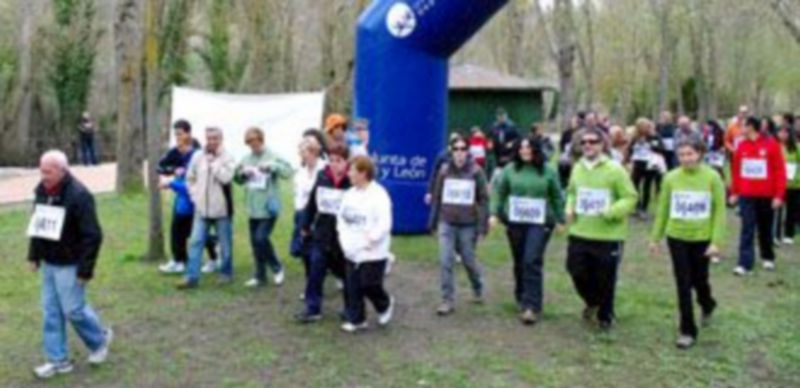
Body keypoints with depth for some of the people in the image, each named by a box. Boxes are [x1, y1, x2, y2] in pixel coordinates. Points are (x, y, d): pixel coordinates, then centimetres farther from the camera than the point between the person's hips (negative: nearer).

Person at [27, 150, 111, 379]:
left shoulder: (78, 195, -20)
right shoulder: (41, 191, 3)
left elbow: (92, 236, -20)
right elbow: (37, 225, 16)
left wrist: (85, 269, -20)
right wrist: (33, 256, 13)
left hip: (69, 265, -7)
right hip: (48, 263, 8)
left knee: (73, 309, 1)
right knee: (51, 312, 10)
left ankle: (100, 339, 27)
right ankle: (58, 360, 20)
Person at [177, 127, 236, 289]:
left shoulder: (227, 158, -5)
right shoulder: (197, 156, 4)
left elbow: (226, 177, -20)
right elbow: (190, 178, 15)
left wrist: (214, 161, -17)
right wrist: (195, 195, 5)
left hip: (222, 209, -3)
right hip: (201, 209, 3)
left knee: (225, 244, 7)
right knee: (195, 242, 0)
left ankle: (226, 273, 24)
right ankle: (192, 277, 4)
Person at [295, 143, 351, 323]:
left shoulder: (351, 182, -15)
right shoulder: (322, 177, -2)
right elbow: (312, 202, 7)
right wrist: (306, 225, 14)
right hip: (322, 233, 4)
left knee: (346, 273, 13)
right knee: (315, 271, 3)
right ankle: (312, 308, 12)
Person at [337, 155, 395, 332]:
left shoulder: (378, 195, -14)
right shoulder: (349, 194, 9)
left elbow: (384, 224, -18)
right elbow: (341, 217, 18)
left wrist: (371, 239, -19)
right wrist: (343, 235, 3)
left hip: (372, 253, -7)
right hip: (352, 251, 7)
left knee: (369, 285, -3)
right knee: (352, 286, 7)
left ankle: (385, 304, 27)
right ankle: (356, 319, 18)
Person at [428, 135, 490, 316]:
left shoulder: (476, 172, -5)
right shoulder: (444, 171, 2)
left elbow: (483, 199, -3)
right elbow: (437, 197, 9)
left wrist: (482, 226, -8)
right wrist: (433, 223, 10)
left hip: (468, 225, -2)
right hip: (446, 223, 2)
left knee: (469, 260, 10)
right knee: (445, 262, -4)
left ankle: (478, 290, 37)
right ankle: (448, 300, 5)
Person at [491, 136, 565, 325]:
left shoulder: (548, 171, 1)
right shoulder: (510, 170, 4)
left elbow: (557, 197, 6)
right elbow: (499, 193, 6)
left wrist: (560, 219, 6)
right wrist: (495, 213, -4)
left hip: (539, 223, -2)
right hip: (515, 222, 3)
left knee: (532, 262, -14)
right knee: (520, 263, 12)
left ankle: (532, 306, -12)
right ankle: (521, 298, 31)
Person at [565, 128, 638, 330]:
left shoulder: (614, 169, -11)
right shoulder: (577, 168, 6)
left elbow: (630, 198, -9)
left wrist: (610, 212, -23)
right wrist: (570, 208, 3)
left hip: (608, 236, -5)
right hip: (579, 233, 5)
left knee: (605, 280, 6)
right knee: (577, 272, 8)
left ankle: (605, 315, 29)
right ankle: (592, 302, 39)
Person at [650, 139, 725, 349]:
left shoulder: (712, 177, -10)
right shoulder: (671, 177, -5)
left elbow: (720, 211, -7)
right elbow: (662, 209, 3)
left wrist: (716, 241, -12)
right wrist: (655, 238, 5)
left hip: (702, 238, -1)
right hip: (676, 237, 1)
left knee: (699, 280, 15)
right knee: (683, 284, 3)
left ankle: (707, 306, 49)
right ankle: (687, 330, 13)